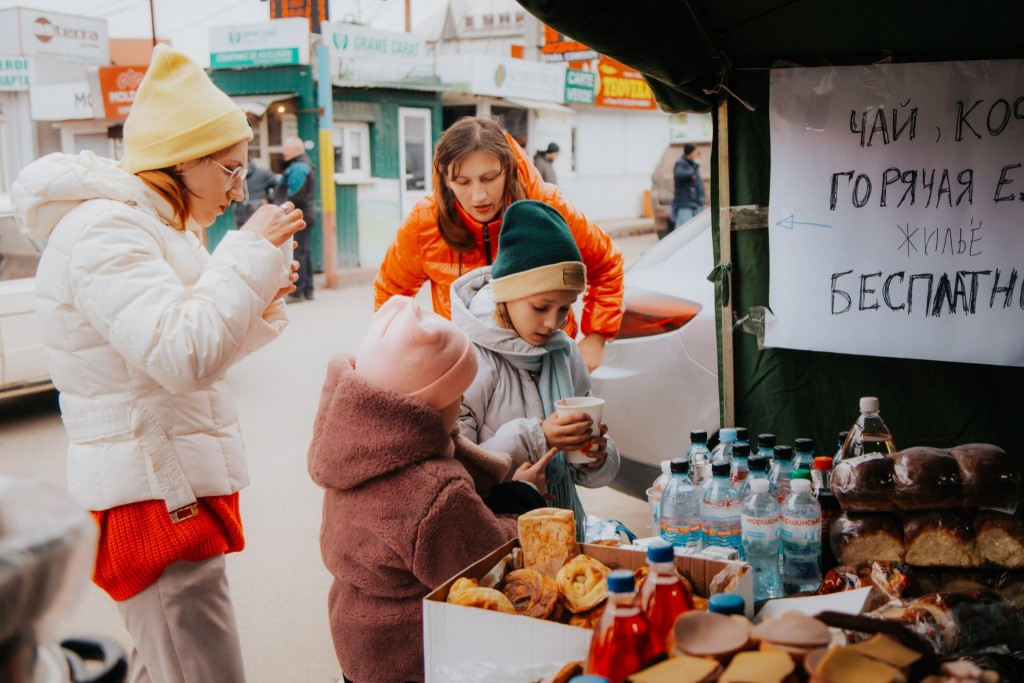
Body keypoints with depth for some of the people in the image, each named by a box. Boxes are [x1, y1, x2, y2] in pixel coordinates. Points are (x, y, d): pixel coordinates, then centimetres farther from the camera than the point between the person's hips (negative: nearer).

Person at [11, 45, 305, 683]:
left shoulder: (154, 225, 15)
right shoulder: (103, 231, -17)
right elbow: (184, 355, -30)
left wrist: (255, 307, 5)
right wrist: (250, 252, -22)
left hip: (171, 488, 11)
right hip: (158, 497, -11)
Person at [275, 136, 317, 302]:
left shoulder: (298, 168, -14)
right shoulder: (305, 165, 19)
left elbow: (294, 196, -22)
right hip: (306, 215, 11)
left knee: (297, 253, -8)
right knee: (305, 252, 13)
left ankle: (296, 292, -7)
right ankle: (308, 291, 18)